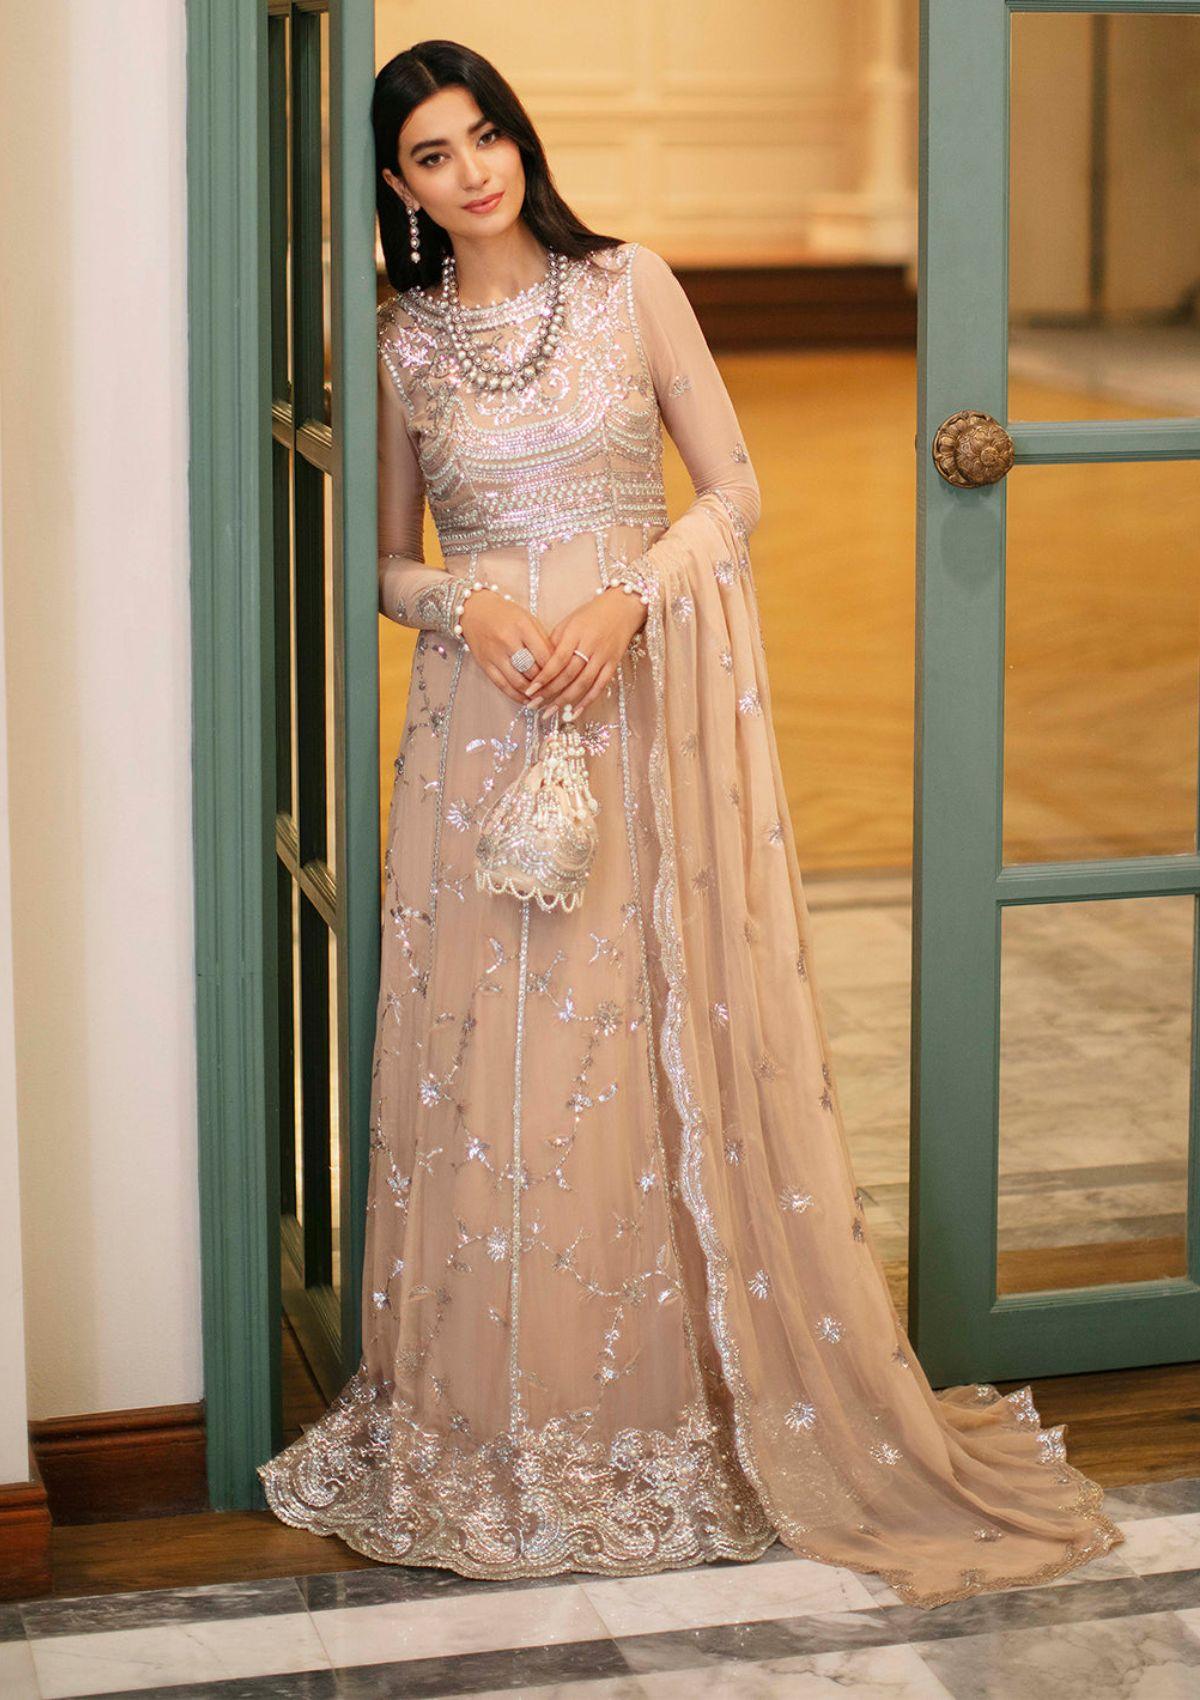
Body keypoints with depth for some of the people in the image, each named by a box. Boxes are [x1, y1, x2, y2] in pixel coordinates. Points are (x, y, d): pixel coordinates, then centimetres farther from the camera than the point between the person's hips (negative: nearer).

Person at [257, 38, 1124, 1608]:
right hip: (484, 712, 2)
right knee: (489, 1056, 0)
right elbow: (389, 562, 13)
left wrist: (627, 600, -13)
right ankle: (502, 1422, 12)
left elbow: (734, 488, 3)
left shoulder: (629, 286, 3)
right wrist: (468, 609, -9)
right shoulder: (404, 343, 8)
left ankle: (685, 1412, 11)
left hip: (645, 700, -1)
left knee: (664, 1044, -1)